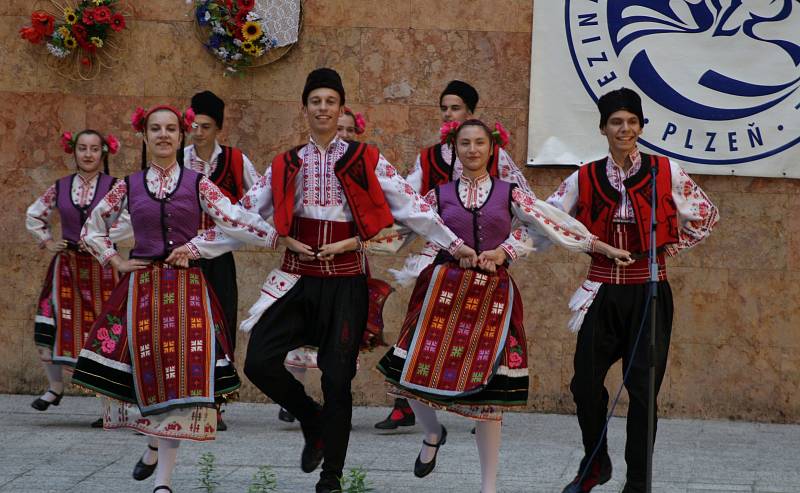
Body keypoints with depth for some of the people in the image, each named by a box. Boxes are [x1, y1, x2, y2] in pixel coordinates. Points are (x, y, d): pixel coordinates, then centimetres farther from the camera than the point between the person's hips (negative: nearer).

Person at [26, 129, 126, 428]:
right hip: (66, 266, 3)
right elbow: (33, 217, 20)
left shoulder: (115, 187, -3)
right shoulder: (60, 188, 7)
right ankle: (55, 386, 19)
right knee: (47, 331, -5)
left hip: (100, 268, -3)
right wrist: (47, 242, 8)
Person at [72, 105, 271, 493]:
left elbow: (233, 219, -7)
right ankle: (154, 446, 32)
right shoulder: (128, 187, 8)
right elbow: (91, 229, 18)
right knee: (146, 374, 2)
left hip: (187, 290, -1)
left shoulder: (198, 184, 4)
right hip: (141, 288, 1)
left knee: (182, 378, -5)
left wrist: (278, 235, -20)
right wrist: (115, 261, 7)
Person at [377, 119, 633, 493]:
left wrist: (602, 248, 4)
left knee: (485, 386, 0)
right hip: (444, 291, 1)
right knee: (415, 374, -5)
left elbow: (553, 223, 6)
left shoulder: (509, 194, 7)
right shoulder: (439, 195, 8)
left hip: (492, 297, -1)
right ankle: (433, 434, 30)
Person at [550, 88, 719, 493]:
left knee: (643, 387, -3)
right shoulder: (584, 179, 1)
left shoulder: (666, 173, -3)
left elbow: (708, 217, 10)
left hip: (648, 294, -2)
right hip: (603, 293, 2)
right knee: (585, 383, 2)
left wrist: (671, 248, 4)